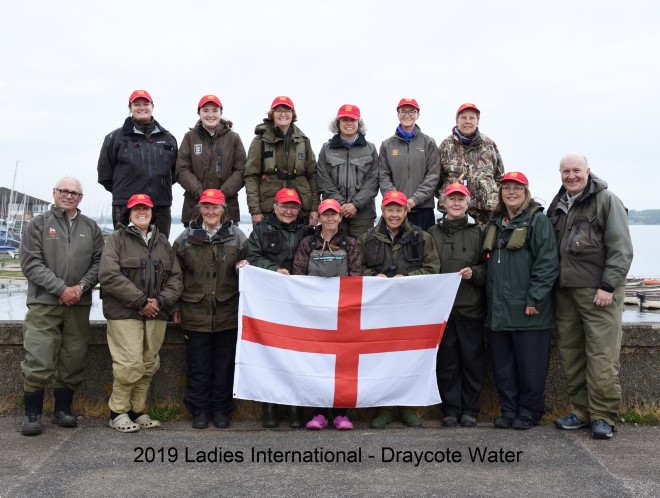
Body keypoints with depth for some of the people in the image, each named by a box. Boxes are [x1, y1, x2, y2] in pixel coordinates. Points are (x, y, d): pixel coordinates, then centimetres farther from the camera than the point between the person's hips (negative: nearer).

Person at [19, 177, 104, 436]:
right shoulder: (39, 223, 4)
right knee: (38, 362, -6)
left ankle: (63, 409, 21)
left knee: (72, 362, 8)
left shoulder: (91, 227, 12)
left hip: (79, 305, 3)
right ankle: (32, 414, 7)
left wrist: (81, 286, -9)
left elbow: (99, 261, 8)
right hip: (44, 304, -3)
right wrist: (61, 289, -13)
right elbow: (31, 262, -4)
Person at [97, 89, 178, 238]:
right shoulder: (115, 137, 5)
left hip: (161, 207, 3)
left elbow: (175, 170, 22)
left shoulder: (168, 138, 15)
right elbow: (104, 170, 7)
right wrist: (120, 190, 7)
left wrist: (162, 186, 13)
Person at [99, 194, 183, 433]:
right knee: (130, 364, -10)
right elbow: (109, 276, -12)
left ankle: (138, 411, 22)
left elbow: (176, 278, 12)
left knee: (149, 365, 9)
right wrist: (140, 301, -14)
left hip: (156, 314, 5)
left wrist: (161, 300, -7)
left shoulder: (162, 242, 17)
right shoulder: (117, 238, 1)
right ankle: (118, 412, 7)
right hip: (124, 313, -5)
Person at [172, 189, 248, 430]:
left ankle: (221, 409, 22)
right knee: (198, 365, 8)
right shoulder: (186, 238, 3)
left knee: (225, 364, 9)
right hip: (195, 313, 0)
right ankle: (199, 410, 21)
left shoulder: (237, 236, 2)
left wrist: (243, 268, -13)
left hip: (228, 313, 0)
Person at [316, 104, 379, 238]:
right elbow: (324, 182, 3)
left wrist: (355, 204, -9)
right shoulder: (327, 148, 12)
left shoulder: (370, 149, 11)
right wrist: (341, 204, -9)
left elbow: (373, 181, 2)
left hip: (362, 212, 0)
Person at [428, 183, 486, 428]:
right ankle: (451, 409, 15)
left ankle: (470, 409, 16)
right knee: (446, 360, 4)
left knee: (472, 358, 4)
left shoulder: (477, 233, 7)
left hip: (471, 307, 0)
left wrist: (474, 273, -13)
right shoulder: (432, 234, 8)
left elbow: (488, 268, 7)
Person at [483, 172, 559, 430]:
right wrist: (490, 300, 13)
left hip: (527, 309, -6)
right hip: (499, 309, 6)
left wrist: (534, 299, -17)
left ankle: (529, 412, 16)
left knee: (530, 364, 2)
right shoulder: (495, 224, 16)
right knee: (502, 364, 10)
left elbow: (548, 263, -11)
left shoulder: (538, 221, -4)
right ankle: (509, 410, 22)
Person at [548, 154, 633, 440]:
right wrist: (552, 284, 11)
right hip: (565, 291, 6)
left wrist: (608, 285, -14)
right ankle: (582, 411, 19)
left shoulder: (607, 201, -2)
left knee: (601, 356, -5)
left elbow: (621, 249, -8)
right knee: (570, 354, 8)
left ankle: (603, 416, 5)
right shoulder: (557, 206, 17)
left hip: (598, 292, -6)